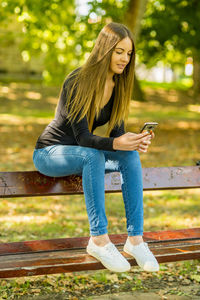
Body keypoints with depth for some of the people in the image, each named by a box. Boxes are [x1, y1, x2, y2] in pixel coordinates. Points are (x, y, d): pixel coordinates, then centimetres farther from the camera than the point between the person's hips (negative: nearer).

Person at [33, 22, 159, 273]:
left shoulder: (119, 84, -3)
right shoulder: (77, 82, -24)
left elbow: (116, 132, -5)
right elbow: (82, 137, -28)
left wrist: (135, 141, -28)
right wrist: (116, 144, -46)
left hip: (86, 153, 6)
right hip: (49, 154, -6)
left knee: (130, 156, -22)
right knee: (93, 156, -37)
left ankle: (135, 238, -23)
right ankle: (99, 240, -33)